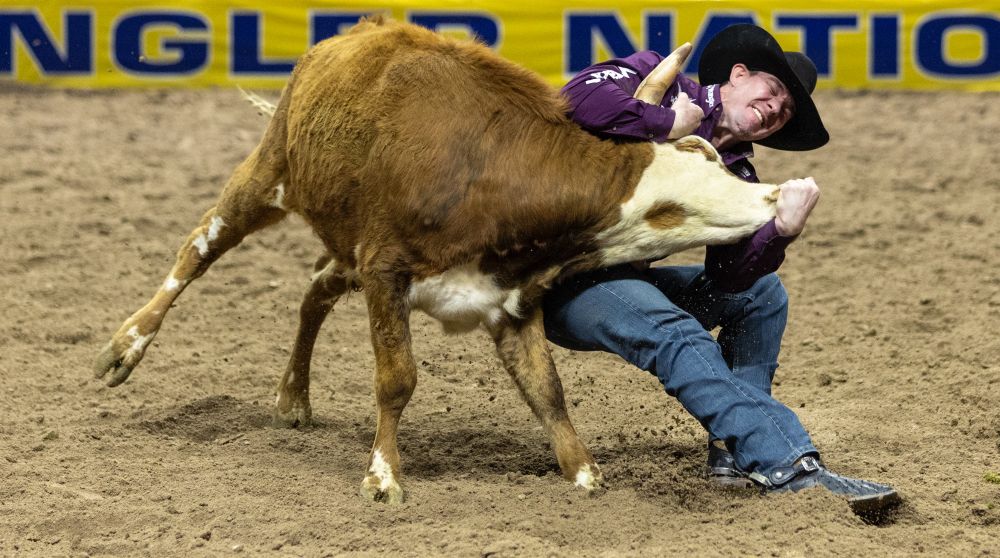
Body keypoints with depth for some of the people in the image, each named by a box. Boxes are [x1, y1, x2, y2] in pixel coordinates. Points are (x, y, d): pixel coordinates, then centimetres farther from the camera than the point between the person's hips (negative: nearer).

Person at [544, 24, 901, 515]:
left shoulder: (735, 176, 7)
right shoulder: (658, 82, -7)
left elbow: (729, 278, -8)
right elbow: (582, 96, -30)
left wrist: (782, 230, -25)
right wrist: (668, 124, -21)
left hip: (620, 278, 9)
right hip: (559, 284, -9)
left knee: (761, 293, 9)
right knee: (679, 336, -30)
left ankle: (735, 451, -2)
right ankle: (789, 467, -36)